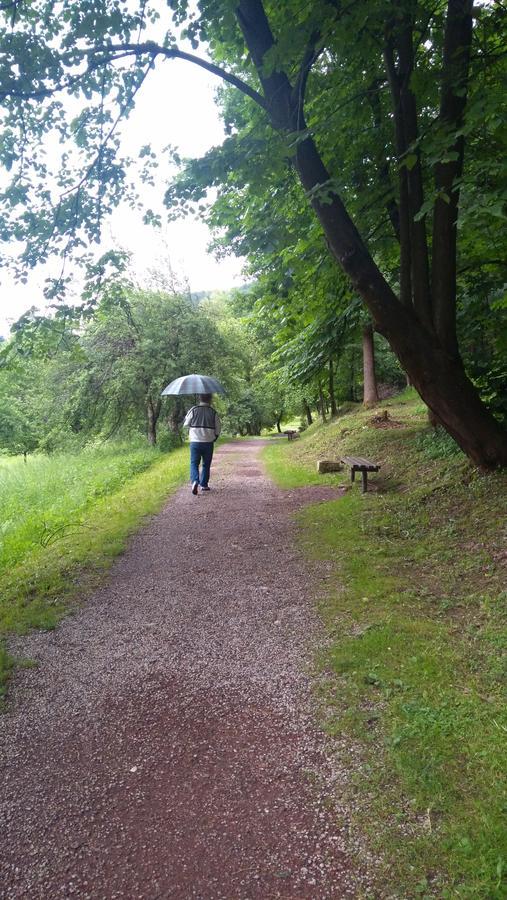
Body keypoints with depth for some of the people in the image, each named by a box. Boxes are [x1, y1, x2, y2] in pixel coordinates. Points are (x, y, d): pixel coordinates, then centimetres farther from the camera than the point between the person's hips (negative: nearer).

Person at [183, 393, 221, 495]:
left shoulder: (193, 410, -4)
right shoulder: (213, 412, -2)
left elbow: (186, 424, 3)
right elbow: (218, 428, 4)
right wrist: (214, 437, 21)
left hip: (195, 442, 0)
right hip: (208, 443, 1)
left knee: (194, 463, 4)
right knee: (206, 464, 13)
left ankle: (195, 480, -19)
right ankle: (204, 484, 18)